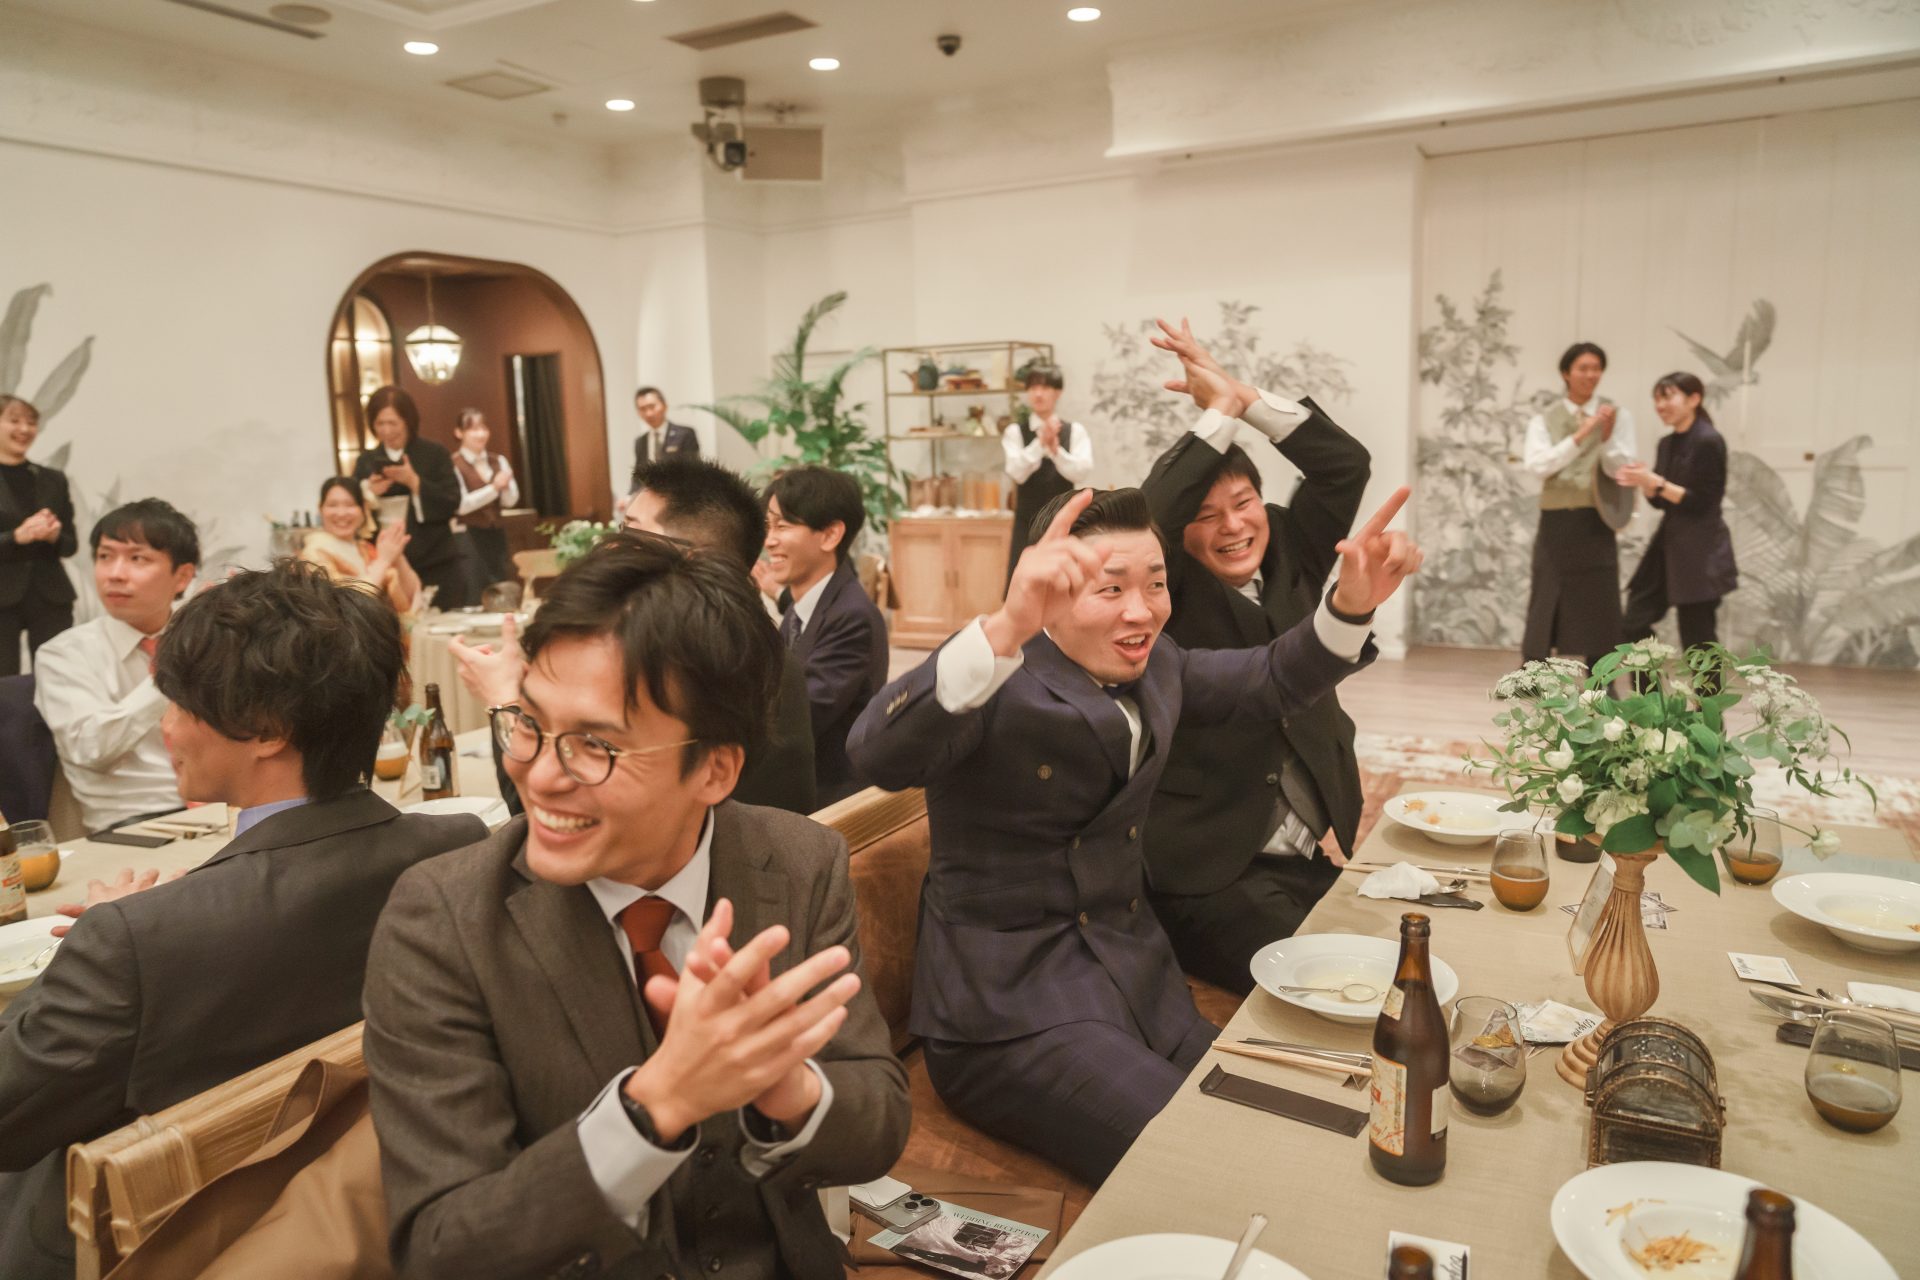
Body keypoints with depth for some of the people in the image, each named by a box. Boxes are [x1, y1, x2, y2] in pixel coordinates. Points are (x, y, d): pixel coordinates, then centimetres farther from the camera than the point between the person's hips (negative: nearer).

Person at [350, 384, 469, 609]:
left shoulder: (434, 454, 3)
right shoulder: (366, 461, 10)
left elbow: (451, 504, -5)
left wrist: (414, 482, -16)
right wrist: (368, 494, -12)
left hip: (437, 566, -1)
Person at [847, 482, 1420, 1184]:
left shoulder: (1153, 665, 7)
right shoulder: (1000, 675, -17)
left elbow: (1275, 679, 17)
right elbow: (879, 755, -36)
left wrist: (1352, 602, -2)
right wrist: (1006, 628, -49)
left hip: (1134, 966, 8)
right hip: (1008, 1002, -7)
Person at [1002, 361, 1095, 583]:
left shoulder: (1075, 431, 3)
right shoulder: (1015, 431, 0)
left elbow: (1083, 473, -11)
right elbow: (1016, 472, -14)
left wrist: (1056, 449, -27)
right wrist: (1040, 442, -28)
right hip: (1028, 526, -1)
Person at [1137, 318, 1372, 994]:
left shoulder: (1289, 559, 9)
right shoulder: (1172, 596, -6)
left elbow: (1346, 466, 2)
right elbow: (1150, 516, -25)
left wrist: (1247, 397, -6)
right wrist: (1218, 411, -15)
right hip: (1210, 877, -6)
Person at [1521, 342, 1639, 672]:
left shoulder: (1618, 415, 3)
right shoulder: (1544, 420, 4)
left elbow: (1620, 470, -4)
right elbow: (1538, 464, -12)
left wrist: (1607, 434, -19)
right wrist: (1580, 435, -21)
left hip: (1596, 522, 0)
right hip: (1556, 522, 0)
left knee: (1599, 602, 3)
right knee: (1546, 601, 5)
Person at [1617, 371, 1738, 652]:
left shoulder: (1709, 442, -13)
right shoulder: (1666, 444, 11)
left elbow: (1702, 502, -16)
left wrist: (1656, 483, -20)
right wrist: (1644, 483, -4)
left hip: (1701, 553, -8)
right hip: (1668, 545, 8)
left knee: (1697, 639, -1)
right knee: (1634, 624, 7)